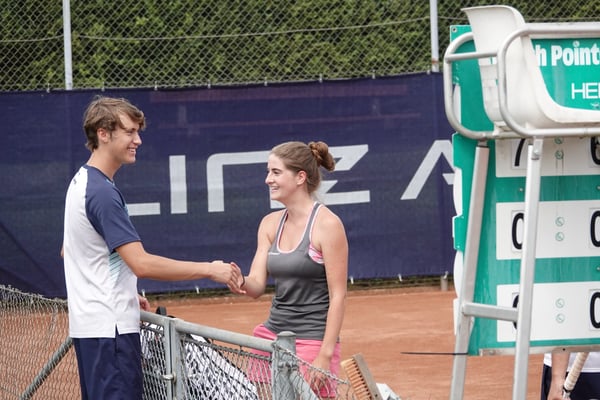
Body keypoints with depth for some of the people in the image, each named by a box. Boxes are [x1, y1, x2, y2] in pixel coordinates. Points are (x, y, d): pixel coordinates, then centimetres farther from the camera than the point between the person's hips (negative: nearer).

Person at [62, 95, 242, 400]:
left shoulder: (81, 183, 14)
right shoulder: (102, 192, -19)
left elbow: (69, 251, 25)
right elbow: (141, 263, -26)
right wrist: (209, 270, -23)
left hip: (89, 325, 11)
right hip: (109, 328, -11)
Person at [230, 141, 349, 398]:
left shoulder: (327, 224, -11)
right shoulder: (270, 224, 9)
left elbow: (338, 296, -12)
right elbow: (257, 285, 7)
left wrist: (325, 356, -16)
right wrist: (241, 282, -18)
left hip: (312, 342, -6)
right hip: (271, 336, 6)